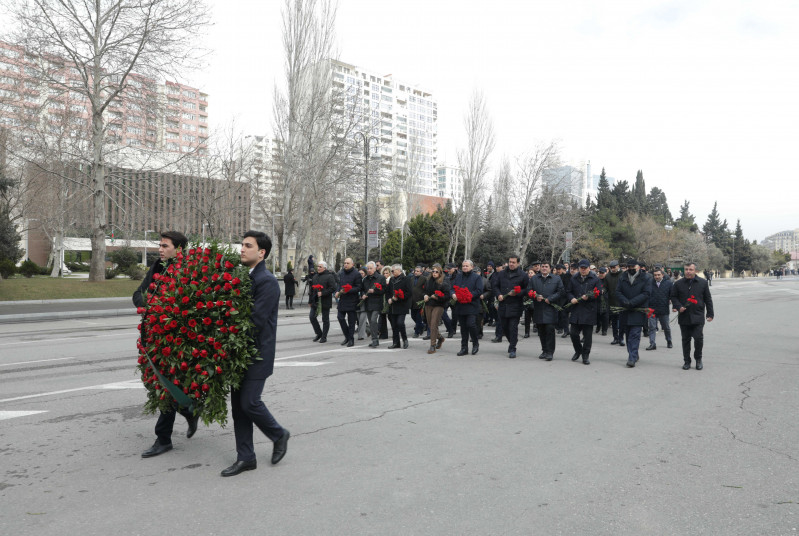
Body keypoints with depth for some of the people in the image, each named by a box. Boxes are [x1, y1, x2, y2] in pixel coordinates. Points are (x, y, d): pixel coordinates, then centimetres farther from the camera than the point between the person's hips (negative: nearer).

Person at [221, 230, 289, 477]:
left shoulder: (268, 282, -14)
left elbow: (256, 320, -21)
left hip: (257, 353, -8)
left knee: (249, 402, -7)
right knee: (238, 404, 10)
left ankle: (279, 435, 21)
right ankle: (245, 457, 22)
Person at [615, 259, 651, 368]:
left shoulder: (644, 279, 0)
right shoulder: (622, 278, 9)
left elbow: (645, 294, -8)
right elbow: (618, 292, 3)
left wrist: (631, 302, -18)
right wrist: (625, 302, -16)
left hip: (638, 312, -4)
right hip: (626, 311, 4)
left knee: (635, 335, -10)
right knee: (628, 334, 11)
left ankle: (632, 358, -12)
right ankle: (634, 355, 26)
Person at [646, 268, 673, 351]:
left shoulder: (669, 284, 0)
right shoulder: (650, 284, 0)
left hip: (664, 310, 0)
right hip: (652, 310, 0)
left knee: (666, 327, 15)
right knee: (652, 327, -3)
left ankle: (669, 342, 34)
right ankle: (652, 344, -2)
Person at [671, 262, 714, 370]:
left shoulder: (703, 283, 4)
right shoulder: (678, 284, 5)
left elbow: (708, 299, 8)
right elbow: (673, 297, 11)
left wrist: (710, 314, 6)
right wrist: (678, 307, -8)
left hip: (698, 317, -1)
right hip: (684, 317, 1)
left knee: (698, 338, -9)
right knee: (685, 340, 7)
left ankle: (698, 359, 12)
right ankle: (687, 361, 18)